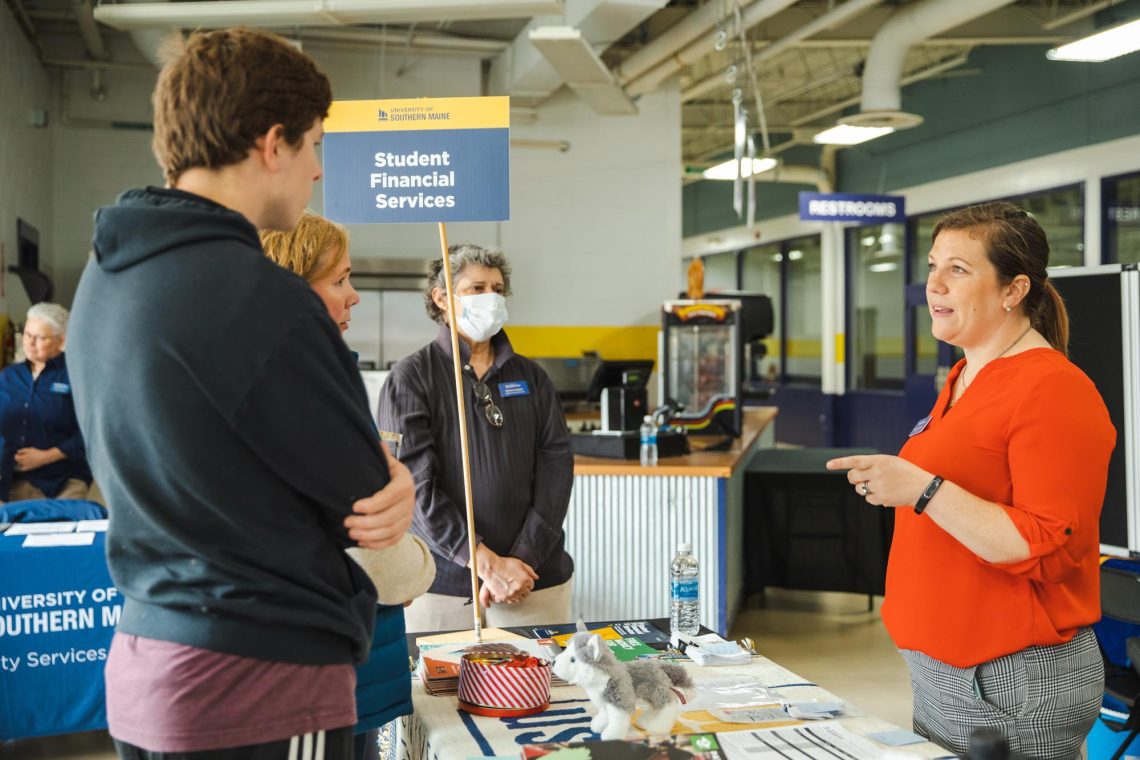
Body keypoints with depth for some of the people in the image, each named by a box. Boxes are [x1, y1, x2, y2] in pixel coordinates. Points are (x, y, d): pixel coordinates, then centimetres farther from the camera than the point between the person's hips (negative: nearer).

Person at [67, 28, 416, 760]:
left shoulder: (104, 275, 4)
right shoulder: (258, 298, -24)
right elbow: (367, 498, -15)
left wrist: (378, 471, -7)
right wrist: (387, 485, 8)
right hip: (261, 683, -8)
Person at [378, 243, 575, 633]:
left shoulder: (531, 377, 11)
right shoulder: (410, 378, -1)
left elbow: (556, 464, 2)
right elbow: (415, 483, -10)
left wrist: (522, 560, -10)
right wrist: (486, 562, -16)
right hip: (443, 586, -3)